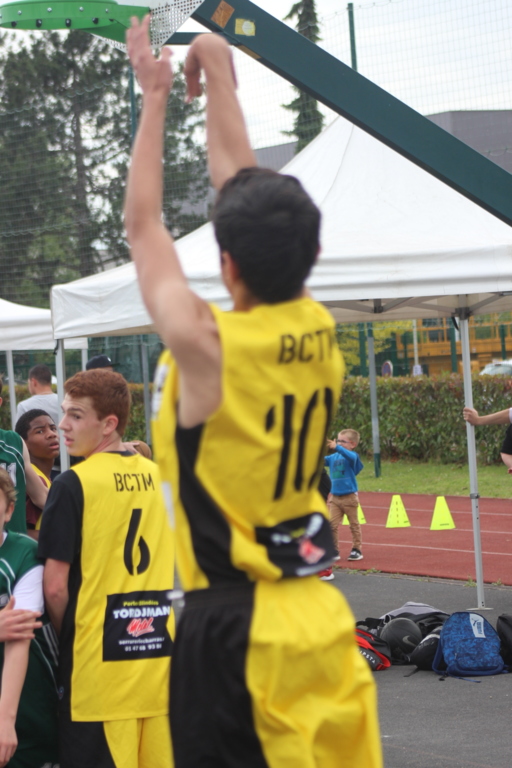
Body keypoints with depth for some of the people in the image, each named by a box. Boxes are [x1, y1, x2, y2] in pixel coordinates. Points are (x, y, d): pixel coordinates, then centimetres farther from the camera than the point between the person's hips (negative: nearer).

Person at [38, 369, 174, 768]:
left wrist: (67, 633, 4)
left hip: (100, 659, -6)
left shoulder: (74, 484, -11)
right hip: (161, 656, 6)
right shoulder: (160, 476, 6)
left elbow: (55, 585, -12)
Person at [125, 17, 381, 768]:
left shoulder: (204, 342, -15)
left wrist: (156, 95, 12)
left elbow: (142, 223, 1)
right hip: (321, 616, 6)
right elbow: (240, 180, 12)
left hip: (232, 626, -6)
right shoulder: (320, 332, 0)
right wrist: (217, 69, 22)